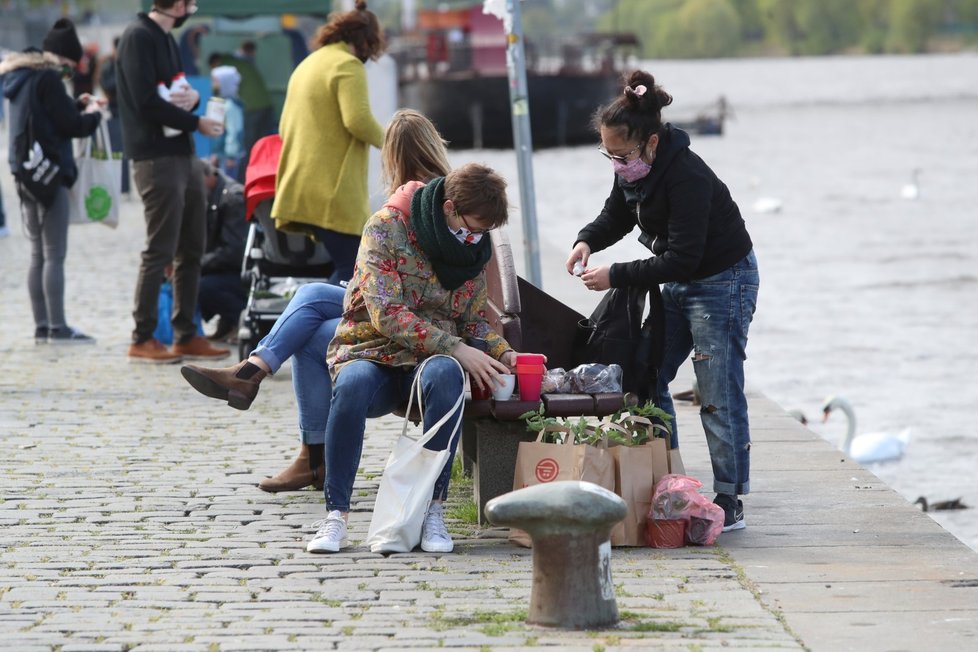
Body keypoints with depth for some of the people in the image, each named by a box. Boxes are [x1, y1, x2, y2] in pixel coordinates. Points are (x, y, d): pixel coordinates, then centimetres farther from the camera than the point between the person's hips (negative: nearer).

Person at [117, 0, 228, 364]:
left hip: (183, 156, 10)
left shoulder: (165, 38, 18)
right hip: (157, 159, -10)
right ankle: (142, 340, -2)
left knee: (191, 250, 10)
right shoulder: (139, 37, -12)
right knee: (160, 250, -8)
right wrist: (196, 123, -12)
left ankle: (186, 336, 15)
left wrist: (193, 97, -3)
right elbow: (146, 102, -19)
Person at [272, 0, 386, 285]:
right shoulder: (348, 65, -8)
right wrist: (384, 140, -3)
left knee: (347, 268, 13)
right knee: (351, 271, -10)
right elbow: (358, 120, -21)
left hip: (302, 191, 9)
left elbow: (285, 128, 25)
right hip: (333, 193, -9)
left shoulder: (306, 66, 20)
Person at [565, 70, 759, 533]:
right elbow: (616, 216, 14)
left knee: (718, 397, -7)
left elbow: (682, 258, -31)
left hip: (724, 282, -9)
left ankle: (730, 503, -1)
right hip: (679, 285, 9)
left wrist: (615, 276, -29)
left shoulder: (686, 176, -30)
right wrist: (587, 241, -8)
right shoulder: (634, 169, -5)